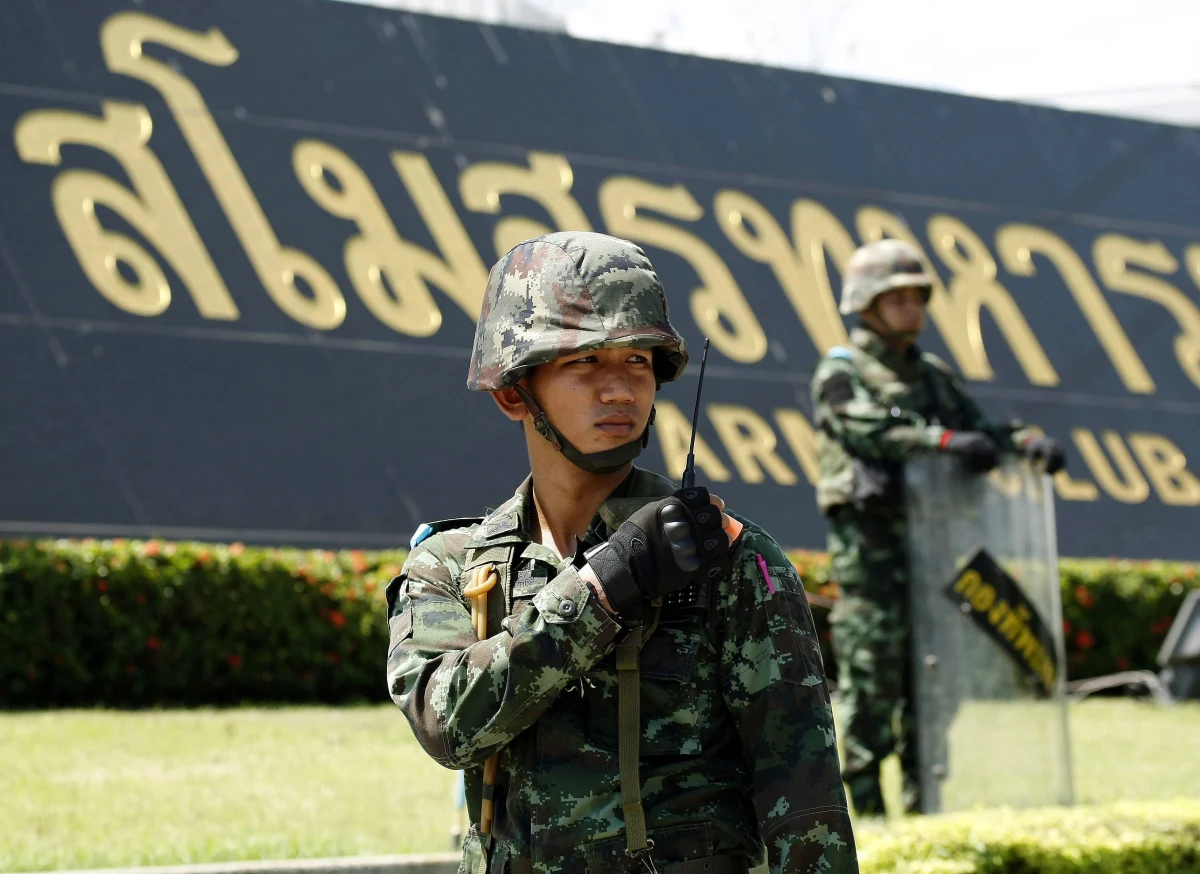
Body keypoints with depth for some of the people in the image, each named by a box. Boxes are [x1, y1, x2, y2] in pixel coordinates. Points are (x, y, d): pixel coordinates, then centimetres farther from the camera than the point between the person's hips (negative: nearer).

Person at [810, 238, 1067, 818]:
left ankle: (922, 795, 11)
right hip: (870, 545, -6)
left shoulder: (932, 375, 21)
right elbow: (870, 432, -18)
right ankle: (864, 801, -6)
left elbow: (975, 427, 14)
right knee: (872, 672, -8)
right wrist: (947, 441, -30)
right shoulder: (841, 373, -1)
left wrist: (1026, 442, -8)